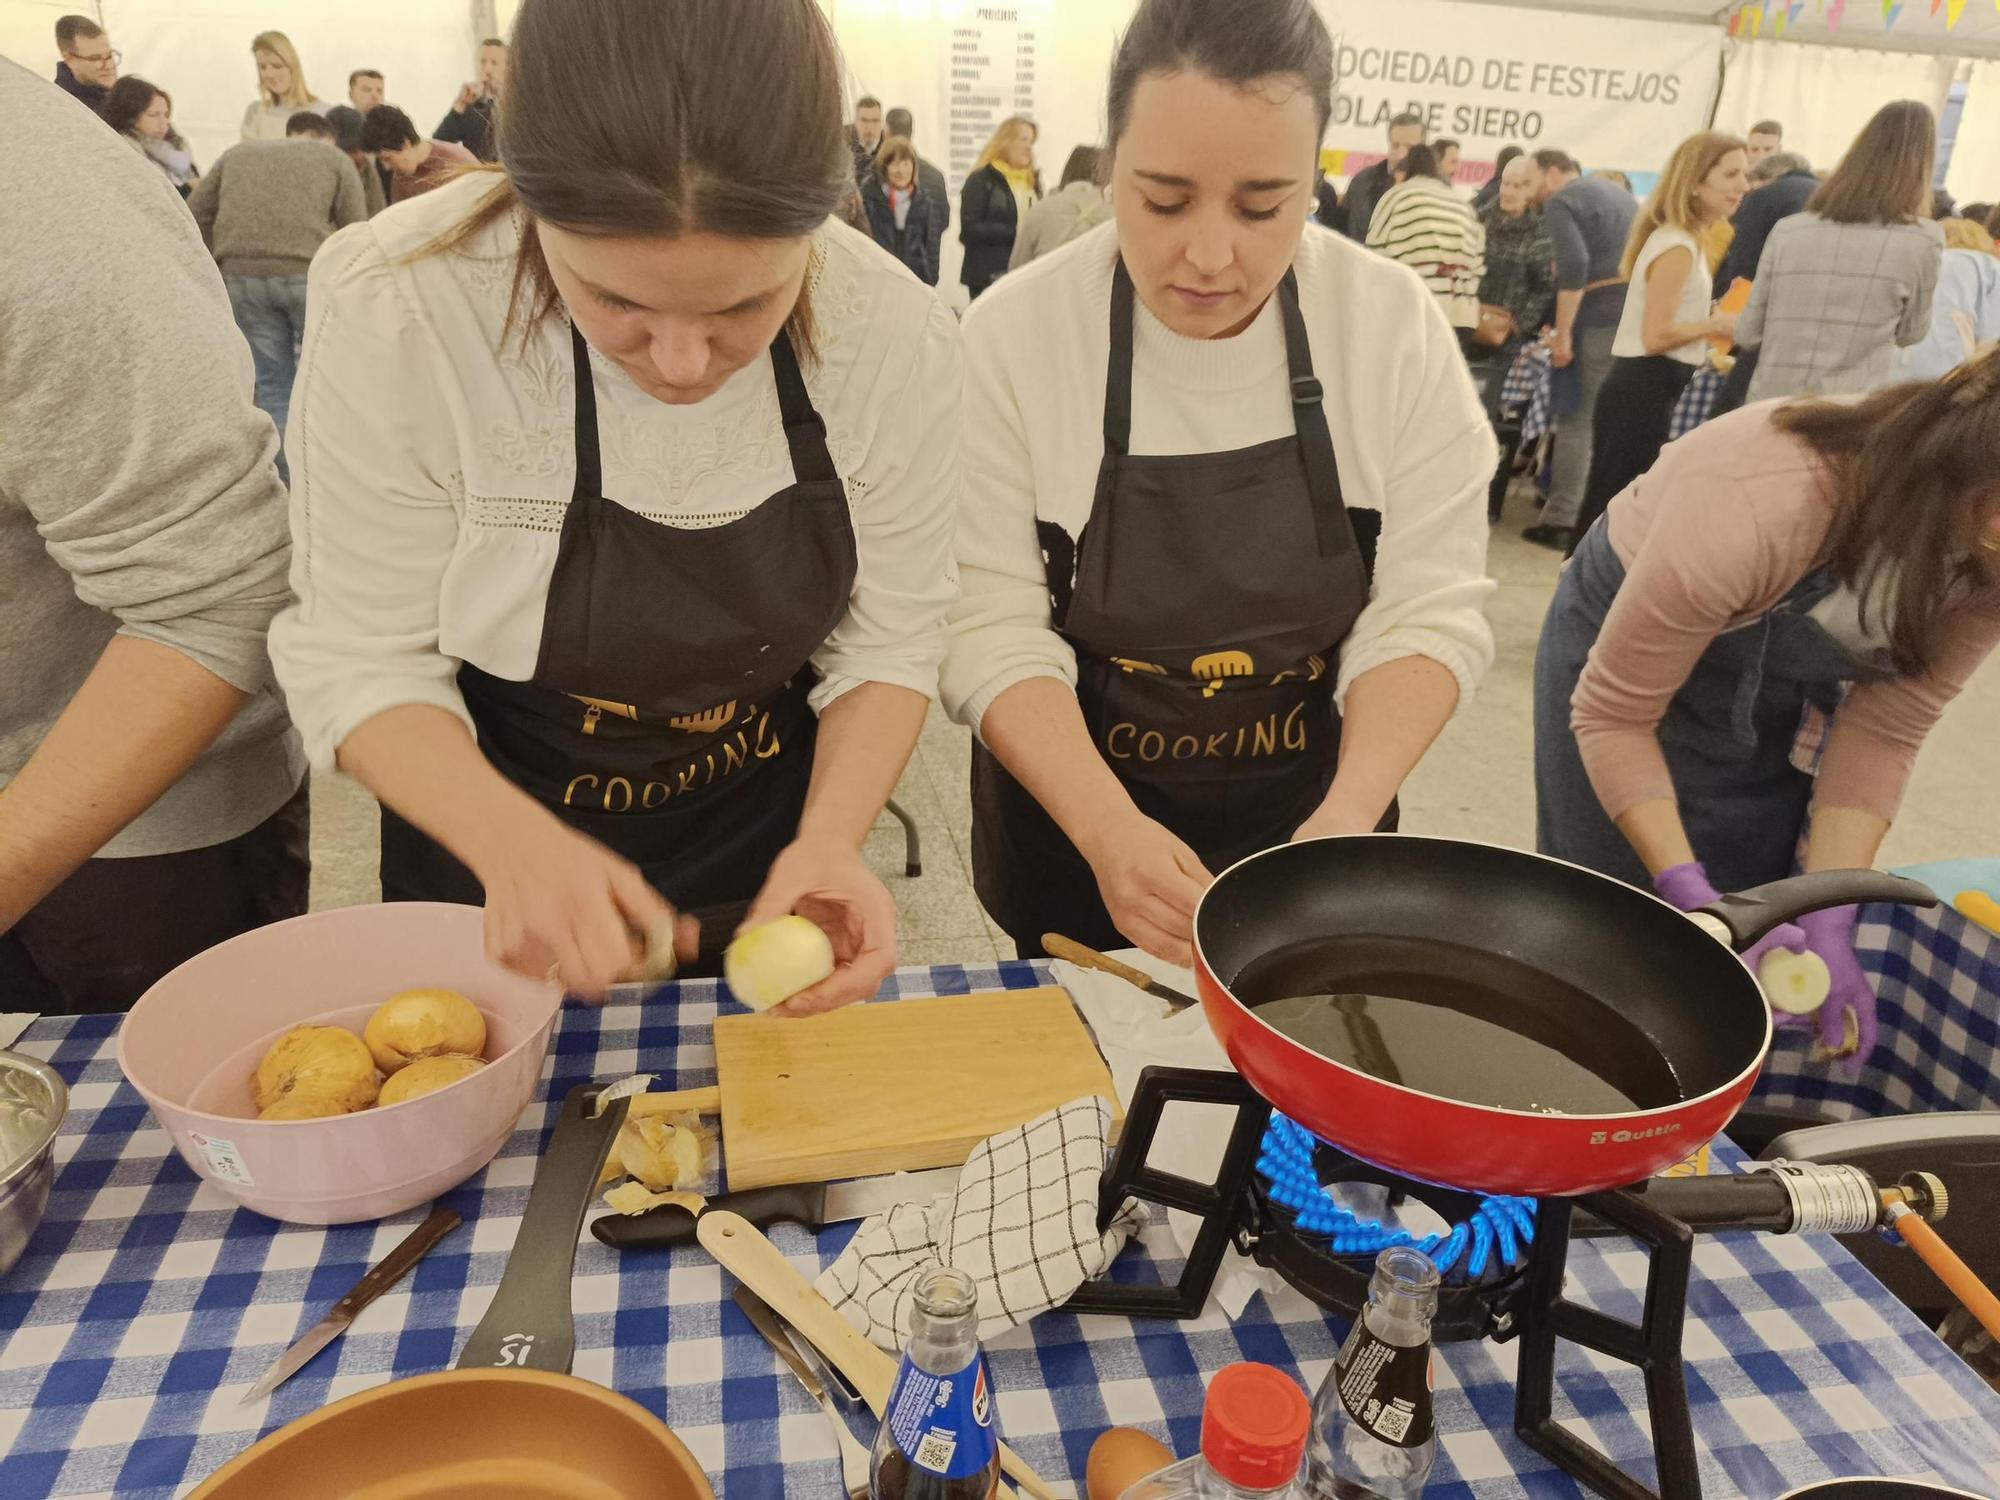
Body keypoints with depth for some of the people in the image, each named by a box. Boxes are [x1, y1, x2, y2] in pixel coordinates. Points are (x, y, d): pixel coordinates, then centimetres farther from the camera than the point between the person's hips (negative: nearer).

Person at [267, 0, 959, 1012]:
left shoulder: (900, 337, -20)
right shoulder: (393, 310, -26)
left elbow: (886, 640, -11)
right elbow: (362, 661, -18)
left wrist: (832, 835, -27)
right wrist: (513, 841, -35)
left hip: (770, 860, 2)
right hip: (487, 861, -1)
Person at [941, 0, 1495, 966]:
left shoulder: (1396, 327, -12)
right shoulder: (1013, 335, -17)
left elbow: (1426, 608, -12)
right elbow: (994, 626, -19)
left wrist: (1347, 816, -27)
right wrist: (1109, 828, -33)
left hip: (1313, 811, 2)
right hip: (1073, 813, -1)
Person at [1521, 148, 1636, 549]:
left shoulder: (1560, 202, -2)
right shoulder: (1617, 191, 25)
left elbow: (1574, 265, -17)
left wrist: (1562, 334, -17)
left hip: (1602, 315, -8)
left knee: (1577, 418, -3)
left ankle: (1562, 521, -5)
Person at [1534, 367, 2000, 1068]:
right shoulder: (1757, 510, -39)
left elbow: (1885, 729, -14)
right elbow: (1611, 713, -28)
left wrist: (1827, 917, -22)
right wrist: (1691, 898, -34)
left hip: (1787, 694, 5)